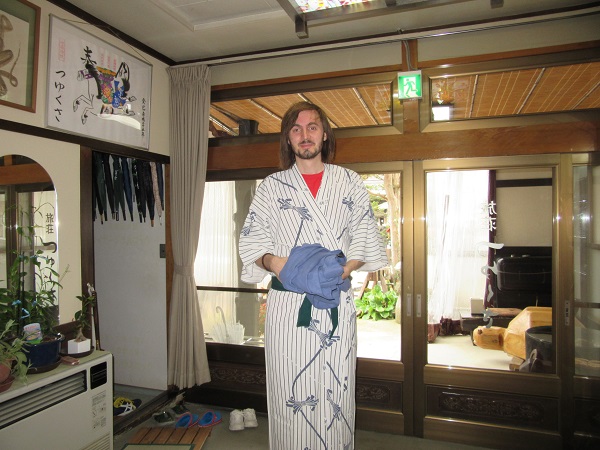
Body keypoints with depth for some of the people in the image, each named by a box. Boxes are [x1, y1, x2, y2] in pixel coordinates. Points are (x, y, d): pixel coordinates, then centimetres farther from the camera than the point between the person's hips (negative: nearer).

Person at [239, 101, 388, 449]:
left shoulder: (350, 182, 10)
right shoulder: (272, 186, 8)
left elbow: (366, 236, 6)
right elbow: (251, 239, 5)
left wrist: (347, 266, -11)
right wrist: (272, 261, -15)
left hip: (339, 303, 1)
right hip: (288, 302, 0)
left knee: (337, 391, 7)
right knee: (290, 392, 4)